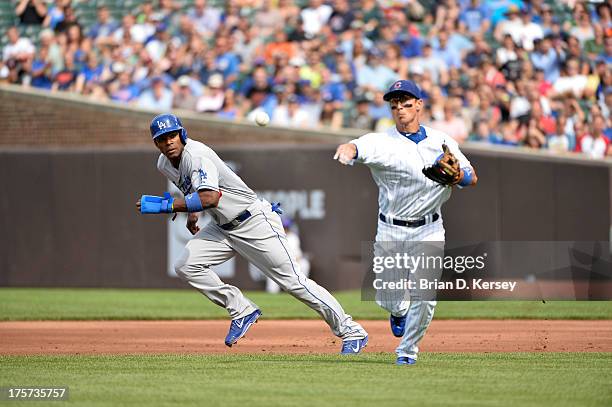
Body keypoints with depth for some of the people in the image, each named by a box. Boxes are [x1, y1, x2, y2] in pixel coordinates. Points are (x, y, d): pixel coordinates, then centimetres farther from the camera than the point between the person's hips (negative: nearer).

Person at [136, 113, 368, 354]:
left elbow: (210, 198, -40)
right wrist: (192, 213, 18)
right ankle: (242, 311, 3)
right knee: (185, 266, -9)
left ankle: (351, 332, -3)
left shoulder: (197, 155, -24)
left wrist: (166, 205, -38)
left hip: (254, 221, -9)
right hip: (222, 228, 9)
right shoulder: (164, 165, 3)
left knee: (293, 281, -10)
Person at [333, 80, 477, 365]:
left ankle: (407, 350, 12)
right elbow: (360, 147, -30)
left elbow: (473, 178, 7)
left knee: (425, 296, -11)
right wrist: (347, 149, -55)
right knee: (388, 297, 1)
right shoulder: (383, 142, -8)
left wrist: (457, 176, -17)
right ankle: (399, 311, 40)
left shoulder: (442, 141, 3)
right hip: (391, 232, -1)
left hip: (429, 231, 1)